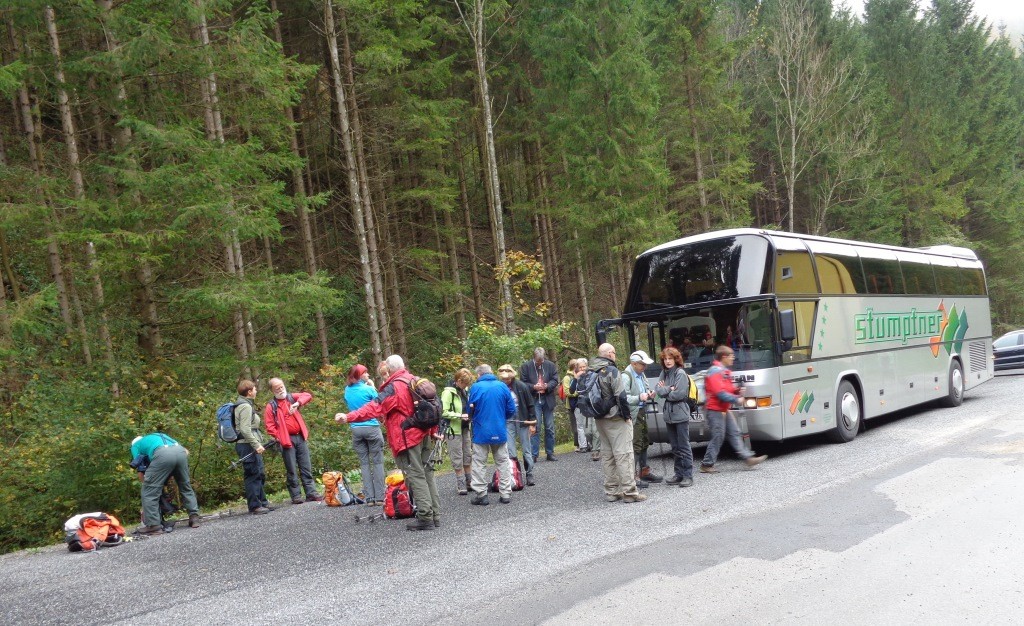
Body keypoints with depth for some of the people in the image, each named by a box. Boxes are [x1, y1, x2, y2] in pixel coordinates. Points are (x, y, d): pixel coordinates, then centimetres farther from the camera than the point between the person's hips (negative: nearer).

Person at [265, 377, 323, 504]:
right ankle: (296, 496, 7)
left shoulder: (292, 398, 11)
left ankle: (311, 493, 9)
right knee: (292, 471, 1)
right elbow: (269, 426, -2)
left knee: (306, 468, 5)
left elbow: (308, 396, -2)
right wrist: (279, 437, -11)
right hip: (287, 440, -3)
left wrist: (298, 403, -19)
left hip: (300, 437, 3)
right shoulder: (271, 406, 2)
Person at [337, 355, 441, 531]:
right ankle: (435, 515, 17)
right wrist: (433, 430, 29)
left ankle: (425, 518, -4)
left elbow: (375, 407, -23)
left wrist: (349, 417, -28)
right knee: (427, 474, 12)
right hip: (423, 435, 8)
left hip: (407, 438, -8)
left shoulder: (393, 388, -12)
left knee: (416, 477, -5)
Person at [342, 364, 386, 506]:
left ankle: (369, 498, 4)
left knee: (364, 463, 7)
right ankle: (379, 497, 0)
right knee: (377, 462, 2)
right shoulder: (368, 389, -8)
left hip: (356, 429, 5)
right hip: (372, 428, -4)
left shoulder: (347, 390, 6)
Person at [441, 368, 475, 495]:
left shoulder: (464, 390, 7)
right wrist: (460, 416, -25)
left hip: (466, 428, 7)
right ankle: (461, 485, 11)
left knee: (468, 456, 14)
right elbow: (444, 412, -21)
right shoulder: (448, 392, -16)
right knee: (457, 459, 1)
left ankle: (469, 482, 26)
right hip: (454, 430, -7)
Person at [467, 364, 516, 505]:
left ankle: (480, 494, 8)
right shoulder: (502, 386, -1)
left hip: (481, 433, -2)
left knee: (479, 463, 8)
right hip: (500, 432, 2)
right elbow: (511, 411, 1)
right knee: (503, 462, 12)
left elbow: (470, 410, -3)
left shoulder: (475, 387, -8)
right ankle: (505, 494, 14)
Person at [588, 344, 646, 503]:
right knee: (623, 454, -6)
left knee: (607, 455, 12)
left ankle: (611, 491, 16)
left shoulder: (591, 372, 11)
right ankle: (629, 492, -6)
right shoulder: (611, 370, -14)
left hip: (600, 420, 8)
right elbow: (620, 396, -20)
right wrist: (626, 415, -11)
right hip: (615, 419, -8)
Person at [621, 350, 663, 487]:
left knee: (644, 443, 18)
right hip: (633, 414, -10)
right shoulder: (626, 376, -15)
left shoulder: (641, 375, 13)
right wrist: (639, 397, -31)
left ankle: (644, 471, 31)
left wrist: (649, 394, 7)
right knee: (635, 445, -9)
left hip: (642, 412, 10)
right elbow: (623, 397, -23)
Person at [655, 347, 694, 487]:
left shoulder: (680, 373, -9)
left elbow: (680, 393, -17)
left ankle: (688, 476, 1)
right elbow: (657, 389, 3)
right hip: (669, 414, 7)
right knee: (675, 447, 12)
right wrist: (669, 389, -14)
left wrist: (664, 391, -4)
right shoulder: (664, 373, 12)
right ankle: (679, 474, 20)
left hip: (680, 414, -7)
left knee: (684, 446, -3)